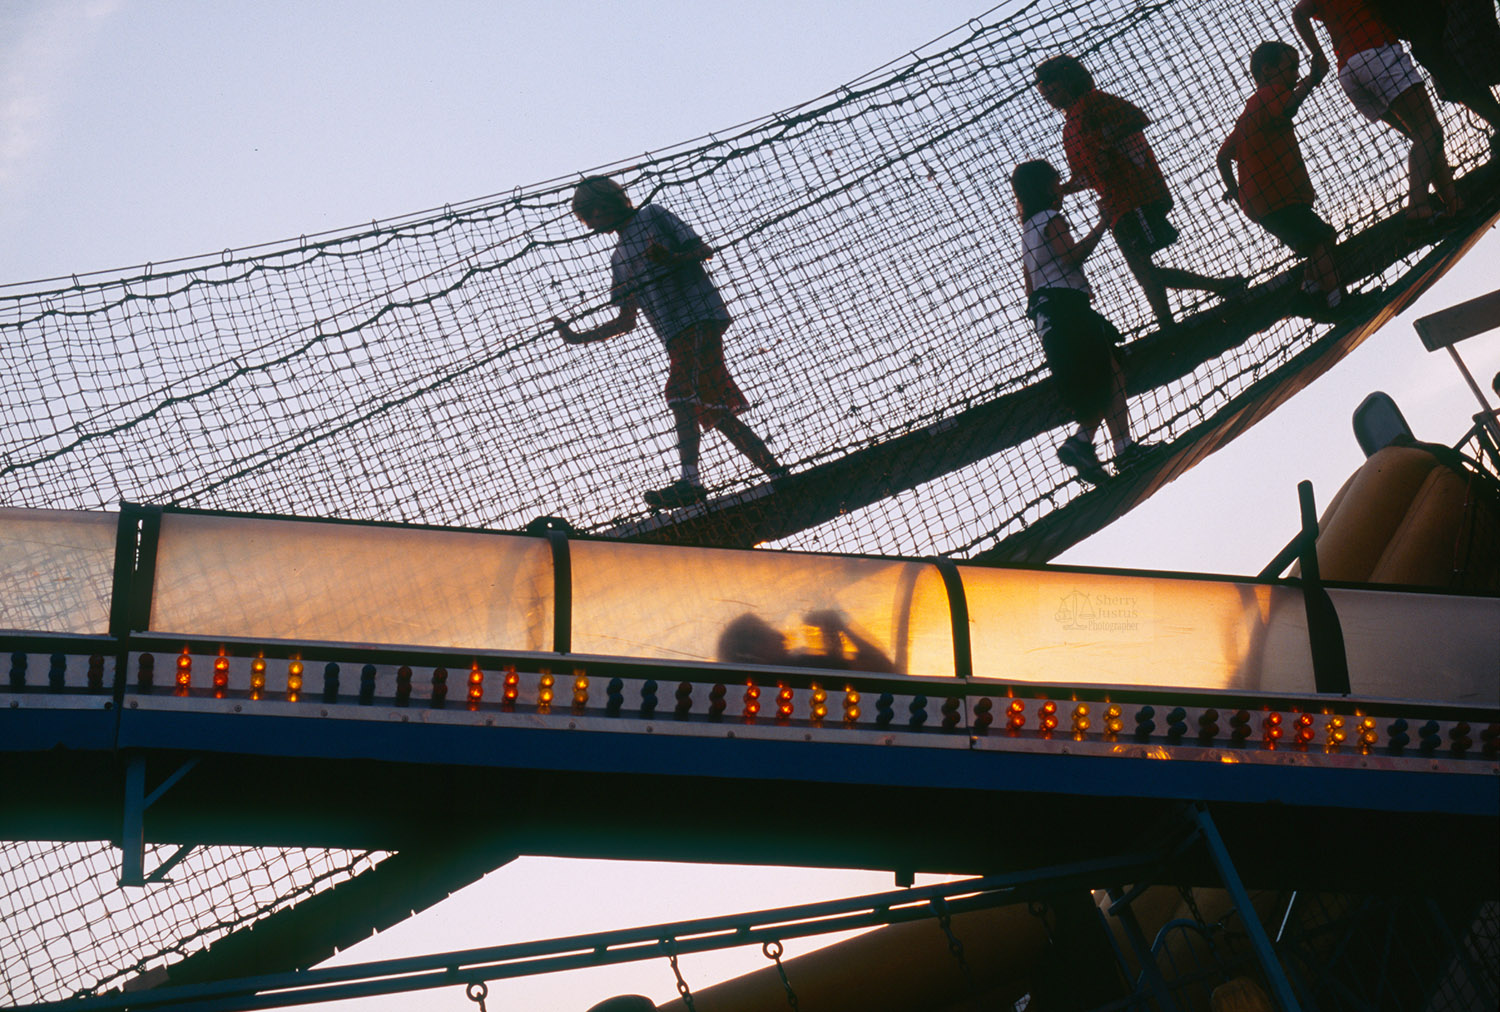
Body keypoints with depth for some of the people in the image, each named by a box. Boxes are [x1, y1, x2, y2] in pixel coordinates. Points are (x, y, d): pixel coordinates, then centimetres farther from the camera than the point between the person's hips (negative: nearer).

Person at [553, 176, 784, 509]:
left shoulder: (652, 216, 5)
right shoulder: (620, 259, 25)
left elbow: (704, 250, 0)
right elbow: (627, 322, 23)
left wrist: (672, 258, -18)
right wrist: (579, 337, 17)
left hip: (701, 316, -7)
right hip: (676, 336, 7)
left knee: (681, 393, -22)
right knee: (715, 412, 1)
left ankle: (690, 480, -32)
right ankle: (776, 472, 4)